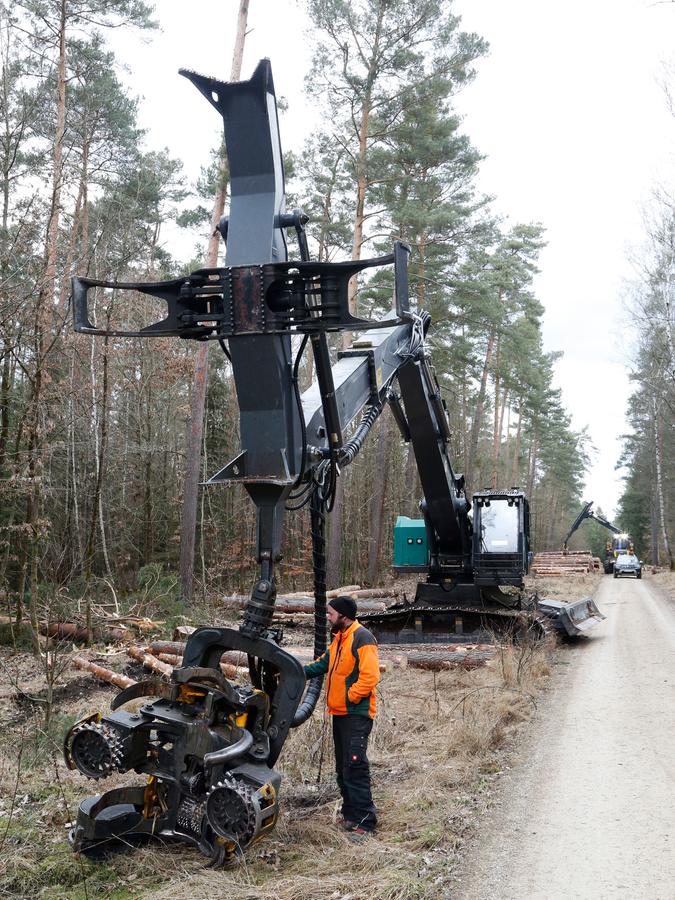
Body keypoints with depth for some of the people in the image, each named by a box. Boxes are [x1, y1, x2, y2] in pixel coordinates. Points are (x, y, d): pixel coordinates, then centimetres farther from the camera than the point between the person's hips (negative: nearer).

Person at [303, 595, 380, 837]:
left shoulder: (362, 638, -15)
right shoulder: (339, 638, 15)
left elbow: (370, 676, -22)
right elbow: (324, 664, 23)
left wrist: (349, 697, -16)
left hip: (356, 714, -10)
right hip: (340, 713, 10)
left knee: (354, 767, -10)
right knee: (342, 767, 14)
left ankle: (365, 819, -4)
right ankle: (350, 814, 24)